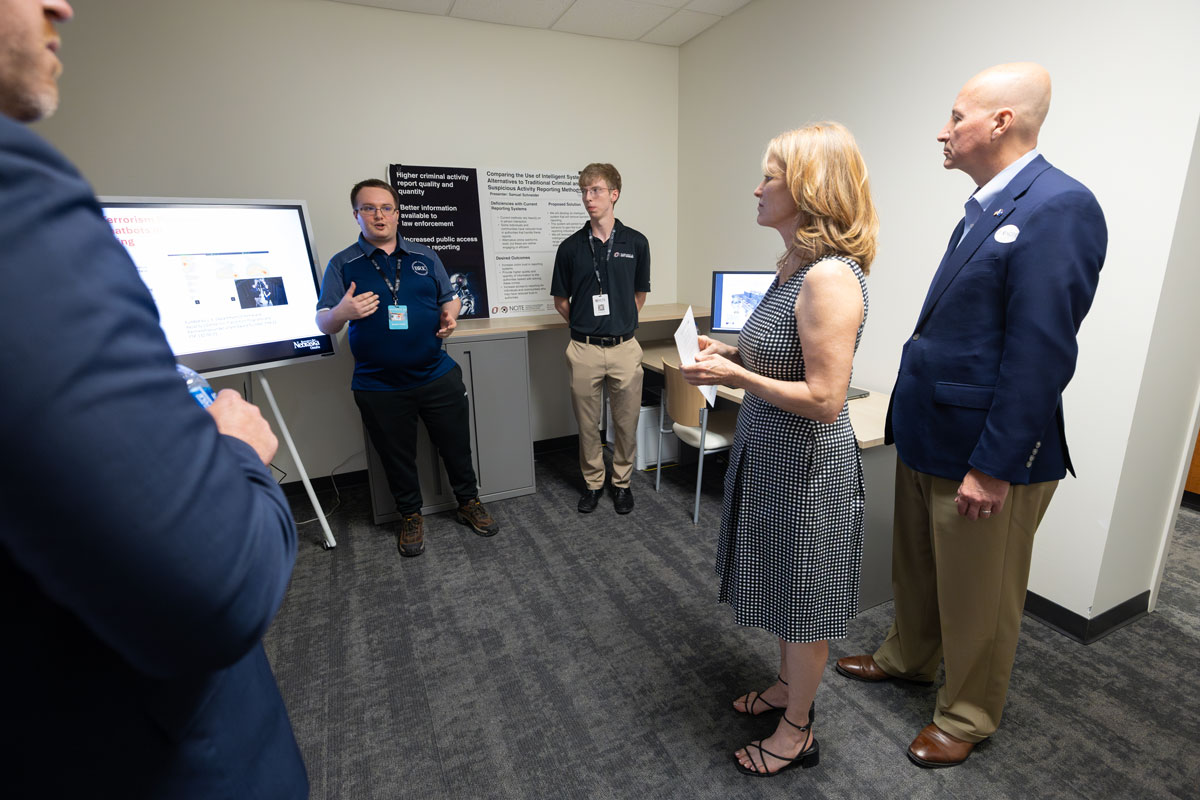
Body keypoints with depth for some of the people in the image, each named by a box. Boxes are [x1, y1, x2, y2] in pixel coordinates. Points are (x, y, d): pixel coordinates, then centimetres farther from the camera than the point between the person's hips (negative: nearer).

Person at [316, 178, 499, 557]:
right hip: (379, 387, -1)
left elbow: (449, 298, 15)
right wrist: (342, 312, -25)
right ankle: (410, 516, 35)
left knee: (456, 445, 12)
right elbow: (323, 323, -2)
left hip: (438, 377, 2)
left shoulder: (425, 257, 8)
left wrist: (450, 316, -9)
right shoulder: (342, 265, 1)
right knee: (397, 457, 14)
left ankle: (469, 503, 34)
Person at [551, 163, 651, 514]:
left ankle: (622, 482, 29)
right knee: (587, 423, 10)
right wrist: (585, 325, 7)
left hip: (624, 347, 0)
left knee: (626, 421, 9)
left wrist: (620, 323, 9)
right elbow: (561, 301, 11)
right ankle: (593, 482, 30)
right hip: (584, 350, 0)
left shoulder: (636, 243, 3)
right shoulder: (571, 247, 2)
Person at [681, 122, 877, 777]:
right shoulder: (795, 264, 5)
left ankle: (797, 732, 37)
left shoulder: (830, 277, -24)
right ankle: (788, 685, 50)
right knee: (781, 588, 25)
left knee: (802, 599, 12)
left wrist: (734, 375, -22)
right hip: (769, 453, 9)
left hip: (806, 464, -9)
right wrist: (730, 354, 2)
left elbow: (824, 399, -26)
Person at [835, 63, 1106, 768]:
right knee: (915, 566, 25)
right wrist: (914, 422, 15)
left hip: (985, 452, -8)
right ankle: (908, 658, 50)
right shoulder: (986, 206, 10)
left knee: (978, 598, 13)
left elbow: (1041, 354, -22)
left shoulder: (1060, 207, -18)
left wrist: (994, 467, -20)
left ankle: (969, 717, 38)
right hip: (927, 436, 9)